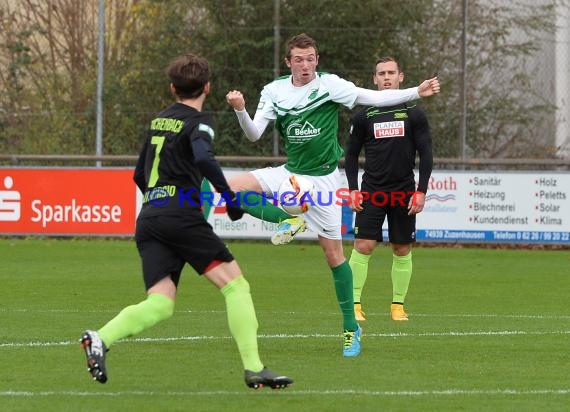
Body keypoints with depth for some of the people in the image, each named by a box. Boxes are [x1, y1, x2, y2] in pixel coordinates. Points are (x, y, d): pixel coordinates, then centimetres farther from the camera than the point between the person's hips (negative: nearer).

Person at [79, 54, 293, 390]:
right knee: (235, 285, -1)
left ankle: (100, 339, -26)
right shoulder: (198, 121, 0)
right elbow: (204, 158, -22)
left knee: (160, 304, -3)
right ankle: (254, 369, -9)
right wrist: (228, 195, -13)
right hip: (182, 218, -7)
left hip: (148, 220, 7)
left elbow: (140, 175, 30)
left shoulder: (159, 120, 22)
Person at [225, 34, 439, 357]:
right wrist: (240, 111, -24)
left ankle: (351, 328, 8)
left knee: (334, 254, -2)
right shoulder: (274, 91, -2)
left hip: (322, 178, -3)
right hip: (291, 173, 3)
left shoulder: (329, 84, -11)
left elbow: (374, 98, -11)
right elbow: (254, 134, -4)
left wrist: (416, 92, -22)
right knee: (232, 187, -16)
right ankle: (288, 221, -3)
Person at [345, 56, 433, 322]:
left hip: (404, 193, 0)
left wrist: (421, 191, -5)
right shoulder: (364, 116, 4)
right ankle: (354, 304, -7)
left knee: (402, 250, 4)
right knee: (363, 246, -10)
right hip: (371, 192, 0)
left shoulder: (413, 114, 2)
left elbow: (426, 155, 2)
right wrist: (353, 190, 0)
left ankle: (398, 305, 14)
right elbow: (351, 154, 9)